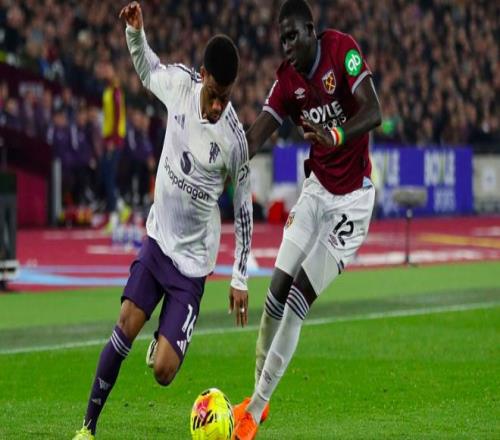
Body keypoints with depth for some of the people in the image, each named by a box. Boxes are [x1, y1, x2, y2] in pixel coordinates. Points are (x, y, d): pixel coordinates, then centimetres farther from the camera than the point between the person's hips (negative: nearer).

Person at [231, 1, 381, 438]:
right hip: (317, 188, 5)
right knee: (278, 290, -4)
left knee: (299, 299, -10)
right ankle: (258, 395, 12)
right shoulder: (288, 79, -1)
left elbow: (373, 112, -25)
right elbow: (256, 136, -8)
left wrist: (337, 135, -44)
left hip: (351, 198, -5)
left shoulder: (343, 50, -16)